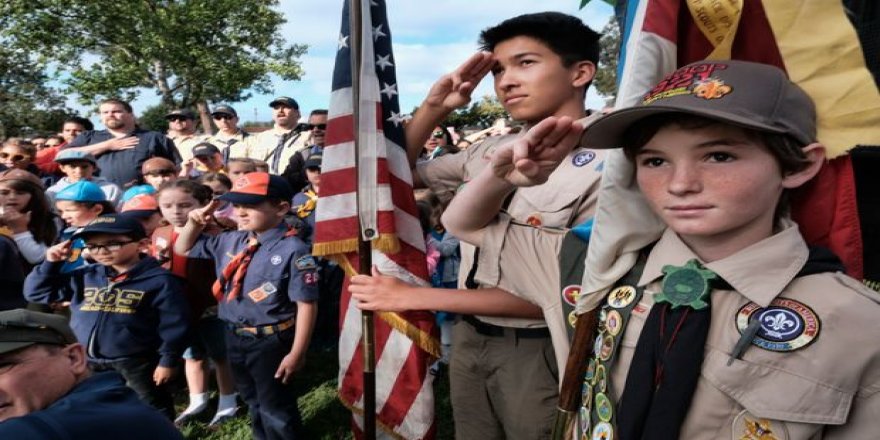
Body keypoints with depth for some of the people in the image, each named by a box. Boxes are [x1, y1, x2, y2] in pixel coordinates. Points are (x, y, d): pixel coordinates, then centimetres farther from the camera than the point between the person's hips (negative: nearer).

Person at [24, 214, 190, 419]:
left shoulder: (160, 280, -13)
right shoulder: (84, 277, 3)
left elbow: (174, 324, -11)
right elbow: (36, 293, 12)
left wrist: (168, 361, -12)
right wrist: (50, 263, -2)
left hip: (136, 363, -5)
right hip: (85, 361, 6)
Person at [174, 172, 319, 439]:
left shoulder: (293, 250, -22)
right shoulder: (230, 241, 1)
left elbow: (306, 305, -21)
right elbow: (184, 249, 17)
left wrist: (296, 353, -20)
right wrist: (194, 223, -3)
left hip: (271, 342, -7)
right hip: (234, 336, 7)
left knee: (275, 408, 11)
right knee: (252, 401, 27)